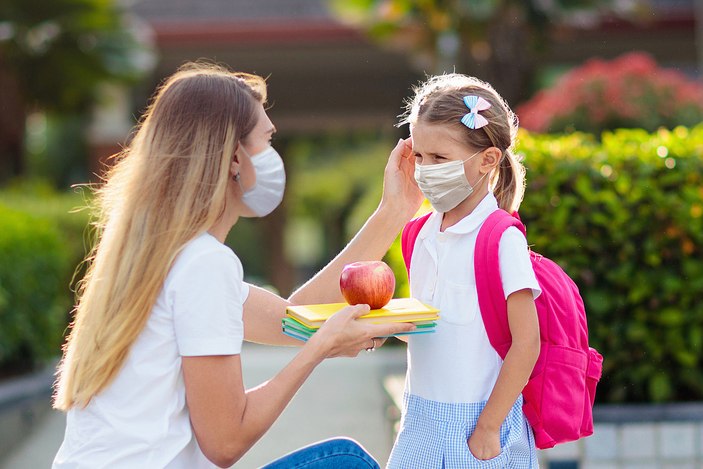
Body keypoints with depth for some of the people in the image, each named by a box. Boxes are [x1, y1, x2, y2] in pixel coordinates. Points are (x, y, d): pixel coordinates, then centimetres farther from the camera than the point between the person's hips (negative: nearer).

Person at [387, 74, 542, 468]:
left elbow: (526, 343, -15)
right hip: (422, 421, 6)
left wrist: (488, 428, -14)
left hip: (477, 422, -6)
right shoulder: (424, 236, 6)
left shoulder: (502, 239, -13)